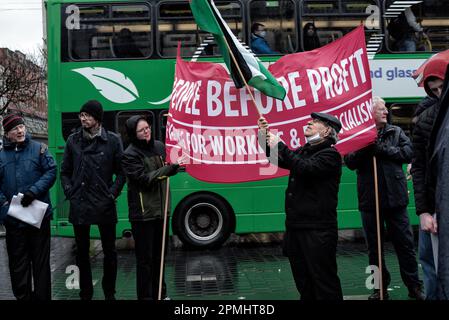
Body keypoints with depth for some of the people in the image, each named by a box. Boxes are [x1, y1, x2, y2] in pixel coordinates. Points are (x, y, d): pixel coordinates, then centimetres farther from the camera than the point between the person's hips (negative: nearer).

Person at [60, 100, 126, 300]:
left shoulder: (112, 140, -2)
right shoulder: (73, 140, 5)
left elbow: (121, 171, 2)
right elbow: (65, 171, 11)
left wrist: (113, 193, -8)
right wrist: (70, 192, 0)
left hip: (104, 205, -2)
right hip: (79, 205, 2)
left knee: (109, 250, 8)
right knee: (82, 251, 11)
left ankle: (109, 292, 24)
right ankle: (85, 293, 25)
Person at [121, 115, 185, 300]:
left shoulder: (159, 146, 7)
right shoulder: (130, 155, -12)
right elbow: (144, 179, -21)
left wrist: (176, 165, 2)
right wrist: (166, 170, -28)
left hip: (161, 209, 7)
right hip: (142, 213, -6)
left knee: (159, 255, 18)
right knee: (145, 258, 1)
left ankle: (160, 293, 33)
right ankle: (146, 296, 13)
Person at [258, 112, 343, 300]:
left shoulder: (330, 155, -9)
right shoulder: (303, 151, 16)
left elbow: (305, 168, -24)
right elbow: (279, 160, 23)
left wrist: (279, 145, -19)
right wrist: (265, 136, 9)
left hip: (318, 231, -8)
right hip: (295, 228, 8)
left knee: (324, 284, -2)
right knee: (304, 284, 16)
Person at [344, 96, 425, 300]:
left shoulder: (396, 132, 8)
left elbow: (408, 153, -6)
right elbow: (350, 162, -8)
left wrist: (382, 149, -14)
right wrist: (366, 146, -22)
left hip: (395, 198, 1)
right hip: (369, 200, 0)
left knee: (405, 243, 6)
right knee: (374, 247, 9)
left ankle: (414, 286, 18)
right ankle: (380, 287, 22)